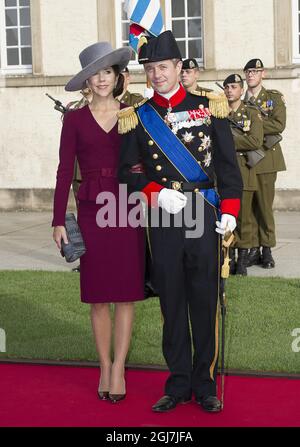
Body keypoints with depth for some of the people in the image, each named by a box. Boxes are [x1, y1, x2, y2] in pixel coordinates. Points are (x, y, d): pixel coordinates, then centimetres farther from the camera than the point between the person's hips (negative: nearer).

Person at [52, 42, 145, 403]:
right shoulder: (75, 119, 4)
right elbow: (65, 172, 3)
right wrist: (59, 221, -2)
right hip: (91, 212, 0)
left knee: (125, 295, 1)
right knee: (97, 297, 5)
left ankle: (118, 369, 9)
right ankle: (105, 368, 17)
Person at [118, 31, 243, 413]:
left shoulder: (208, 107, 3)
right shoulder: (137, 118, 6)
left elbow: (228, 163, 4)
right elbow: (128, 171, 5)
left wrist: (230, 210, -5)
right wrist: (157, 195, -12)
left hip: (204, 215, -1)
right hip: (162, 220, 1)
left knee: (205, 301, 4)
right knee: (172, 303, 6)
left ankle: (205, 384, 16)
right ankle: (179, 383, 18)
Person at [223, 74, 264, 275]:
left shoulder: (252, 113, 4)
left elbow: (256, 141, -10)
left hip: (243, 170, -2)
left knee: (243, 217, -1)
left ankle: (242, 260, 6)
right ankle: (229, 257, 9)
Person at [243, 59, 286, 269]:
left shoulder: (274, 97, 6)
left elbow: (279, 125, -8)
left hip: (265, 157, -3)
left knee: (264, 204, -4)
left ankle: (267, 249, 4)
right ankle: (254, 249, 7)